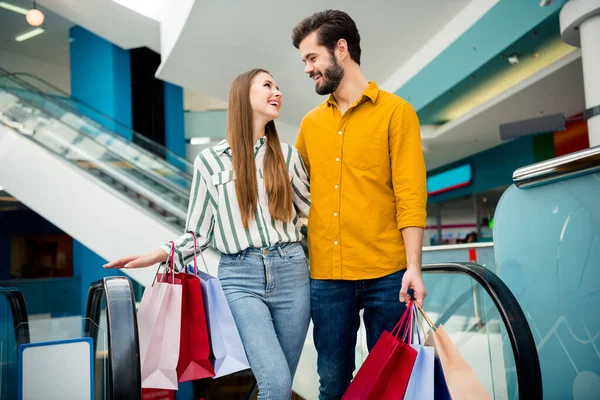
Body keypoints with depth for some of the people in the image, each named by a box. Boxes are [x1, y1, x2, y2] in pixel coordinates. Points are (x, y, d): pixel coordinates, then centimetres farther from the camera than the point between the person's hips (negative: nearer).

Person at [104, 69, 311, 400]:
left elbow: (312, 209, 15)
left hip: (290, 272, 3)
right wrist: (161, 255, -6)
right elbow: (199, 232, 6)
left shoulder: (287, 155, 10)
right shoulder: (210, 160, 4)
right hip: (240, 277, -2)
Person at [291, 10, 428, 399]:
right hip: (325, 276, 4)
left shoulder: (395, 111, 0)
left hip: (386, 275, -3)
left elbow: (410, 195, -6)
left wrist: (414, 267, -13)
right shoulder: (310, 123, 13)